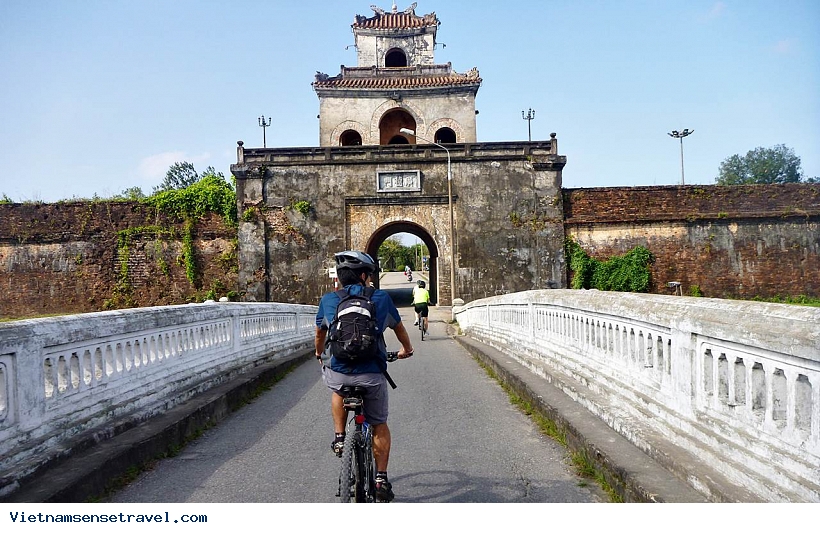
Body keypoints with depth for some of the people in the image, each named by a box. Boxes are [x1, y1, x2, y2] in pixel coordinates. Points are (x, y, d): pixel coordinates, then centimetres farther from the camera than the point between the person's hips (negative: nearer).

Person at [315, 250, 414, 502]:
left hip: (337, 375, 1)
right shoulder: (381, 298, 5)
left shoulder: (328, 300, 7)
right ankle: (381, 479, 20)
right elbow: (399, 328, 23)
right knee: (379, 425, 22)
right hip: (372, 375, -1)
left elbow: (320, 334, 25)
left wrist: (319, 354, 47)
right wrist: (407, 349, 43)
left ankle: (339, 438, 28)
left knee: (338, 389, 38)